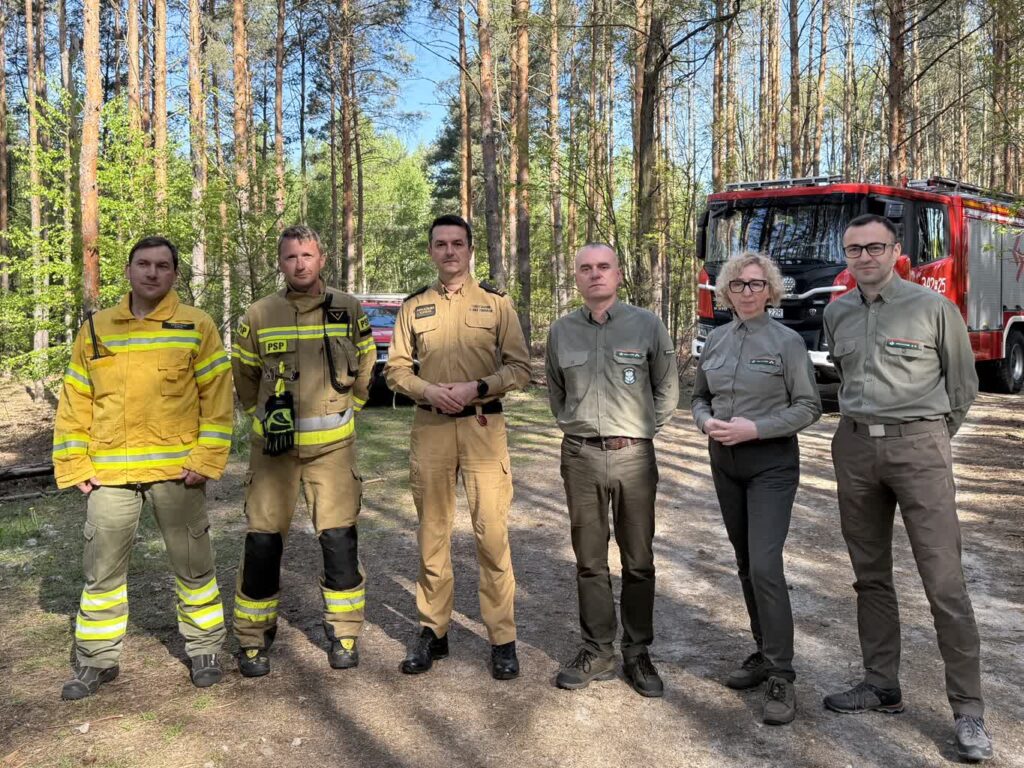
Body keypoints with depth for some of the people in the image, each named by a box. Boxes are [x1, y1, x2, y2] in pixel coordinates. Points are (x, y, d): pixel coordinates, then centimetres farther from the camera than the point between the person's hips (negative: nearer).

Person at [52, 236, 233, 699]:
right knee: (102, 569, 9)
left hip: (176, 470, -2)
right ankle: (98, 660, 26)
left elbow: (216, 396, -3)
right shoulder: (95, 329, 8)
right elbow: (75, 402, 10)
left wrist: (207, 459, -10)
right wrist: (73, 465, 3)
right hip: (109, 472, 2)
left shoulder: (196, 327, 0)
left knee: (192, 564, 9)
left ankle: (204, 649, 26)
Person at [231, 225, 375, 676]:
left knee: (339, 537, 2)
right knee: (262, 539, 2)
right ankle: (253, 638, 18)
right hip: (274, 444, 0)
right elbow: (244, 376, 16)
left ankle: (344, 633, 18)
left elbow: (365, 367, 17)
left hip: (332, 444, 0)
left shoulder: (348, 310, 2)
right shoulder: (259, 316, 1)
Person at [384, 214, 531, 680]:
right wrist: (429, 390, -10)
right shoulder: (414, 305, 10)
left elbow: (519, 367, 1)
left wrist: (476, 388, -14)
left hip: (483, 425, -2)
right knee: (432, 532, 9)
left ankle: (502, 638, 7)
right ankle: (432, 631, 21)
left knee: (492, 532, -4)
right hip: (430, 427, 2)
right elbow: (396, 368, 9)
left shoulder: (496, 302, 5)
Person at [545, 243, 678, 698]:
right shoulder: (562, 331, 7)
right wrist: (574, 425, 12)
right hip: (580, 456, 2)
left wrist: (642, 429, 4)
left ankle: (637, 654, 17)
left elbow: (667, 389, 8)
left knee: (638, 561, 5)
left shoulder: (647, 325, 0)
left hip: (633, 455, -2)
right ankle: (596, 652, 19)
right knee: (590, 561, 8)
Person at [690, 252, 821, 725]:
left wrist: (755, 428, -19)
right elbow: (699, 397, 15)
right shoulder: (715, 339, 7)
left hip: (771, 462, -5)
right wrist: (706, 422, -7)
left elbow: (808, 406, -8)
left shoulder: (787, 341, -8)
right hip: (724, 461, 6)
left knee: (765, 565, -13)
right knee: (746, 564, 13)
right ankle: (764, 652, 28)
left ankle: (781, 676, -3)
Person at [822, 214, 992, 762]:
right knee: (870, 574, 11)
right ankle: (882, 685, 22)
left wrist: (930, 436, 10)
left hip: (918, 446, -5)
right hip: (855, 447, 5)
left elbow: (962, 383, 4)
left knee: (944, 582, -6)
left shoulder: (932, 307, -4)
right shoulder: (837, 314, 10)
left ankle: (968, 710, 2)